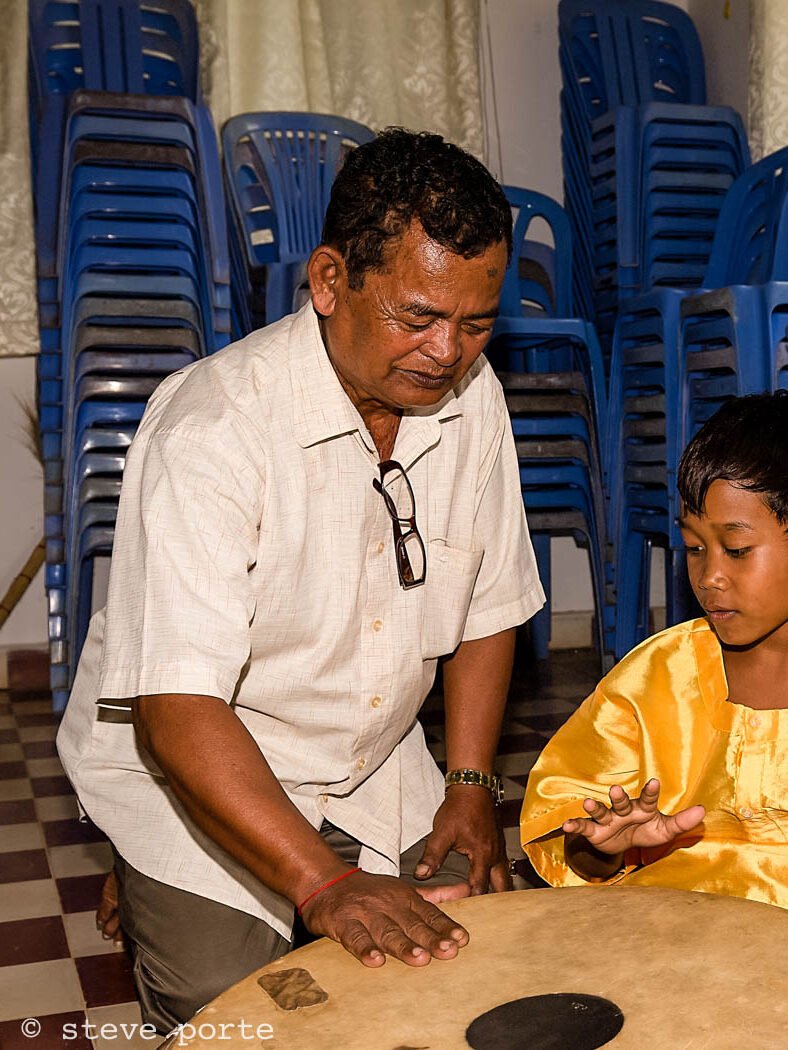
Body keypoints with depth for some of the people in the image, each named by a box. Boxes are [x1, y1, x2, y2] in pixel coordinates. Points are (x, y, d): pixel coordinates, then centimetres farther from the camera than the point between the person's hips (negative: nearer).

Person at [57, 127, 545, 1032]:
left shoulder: (469, 392, -8)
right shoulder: (212, 427, -28)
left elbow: (487, 603, 4)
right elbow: (177, 708, -32)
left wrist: (471, 781, -2)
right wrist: (324, 883, -39)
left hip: (374, 763, 6)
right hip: (183, 763, -5)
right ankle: (155, 898, 15)